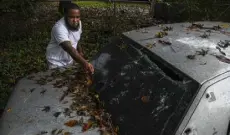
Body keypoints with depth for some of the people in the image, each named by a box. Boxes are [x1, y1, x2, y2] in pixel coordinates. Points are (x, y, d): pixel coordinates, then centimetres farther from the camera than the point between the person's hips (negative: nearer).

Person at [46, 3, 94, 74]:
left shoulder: (78, 23, -10)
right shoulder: (59, 28, -34)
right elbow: (70, 49, -46)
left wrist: (80, 51, 1)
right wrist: (85, 63, -58)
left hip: (69, 59, 7)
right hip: (57, 62, -6)